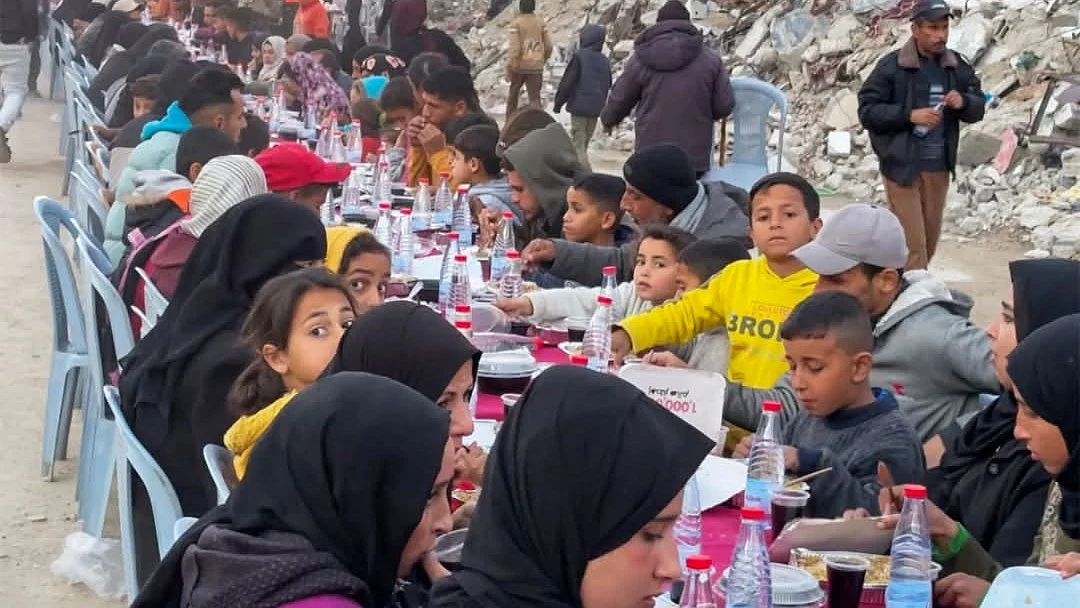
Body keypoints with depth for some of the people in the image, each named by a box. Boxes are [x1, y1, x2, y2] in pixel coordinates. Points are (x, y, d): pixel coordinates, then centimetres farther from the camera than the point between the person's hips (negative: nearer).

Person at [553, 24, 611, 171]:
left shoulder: (579, 56, -11)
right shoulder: (605, 61, 9)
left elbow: (567, 82, -11)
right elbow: (608, 86, 18)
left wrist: (558, 103, -2)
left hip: (579, 106, -6)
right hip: (595, 109, 6)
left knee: (578, 144, -6)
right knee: (584, 144, 17)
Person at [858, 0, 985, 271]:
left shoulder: (957, 66, 6)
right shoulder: (891, 66, -9)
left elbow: (978, 107, 12)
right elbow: (867, 111, -9)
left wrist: (963, 102, -12)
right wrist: (909, 115, -20)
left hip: (938, 167, 6)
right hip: (902, 166, -5)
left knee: (930, 241, 13)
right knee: (912, 242, -7)